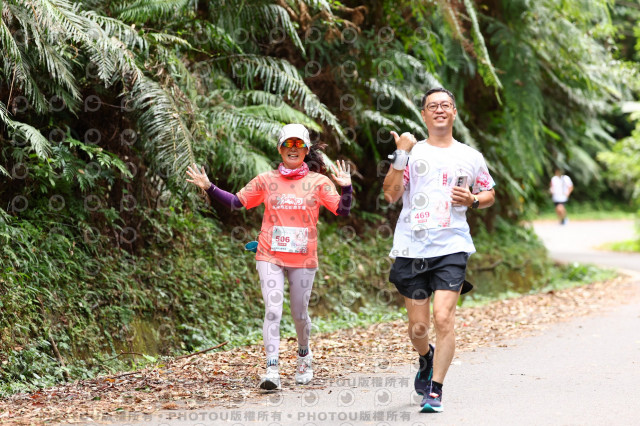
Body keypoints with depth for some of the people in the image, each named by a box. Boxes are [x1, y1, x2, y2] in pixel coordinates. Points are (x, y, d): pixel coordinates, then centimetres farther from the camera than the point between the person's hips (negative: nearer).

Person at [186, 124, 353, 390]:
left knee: (300, 313, 11)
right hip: (270, 257, 0)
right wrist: (209, 187, -1)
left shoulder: (318, 182, 2)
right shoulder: (266, 181, 5)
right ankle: (272, 370, -16)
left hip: (303, 258, 0)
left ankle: (304, 355, 40)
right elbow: (236, 202, 9)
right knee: (272, 310, -13)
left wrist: (346, 188, -23)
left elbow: (342, 211, -5)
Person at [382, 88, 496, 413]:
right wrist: (401, 155, -14)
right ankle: (426, 359, 41)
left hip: (451, 249, -1)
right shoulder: (412, 152, 6)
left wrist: (472, 200, 1)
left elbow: (489, 193, 22)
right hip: (411, 248, 1)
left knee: (443, 319, -16)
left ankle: (435, 391, -6)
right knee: (417, 327, 6)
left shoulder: (470, 157, 10)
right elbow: (390, 194, -5)